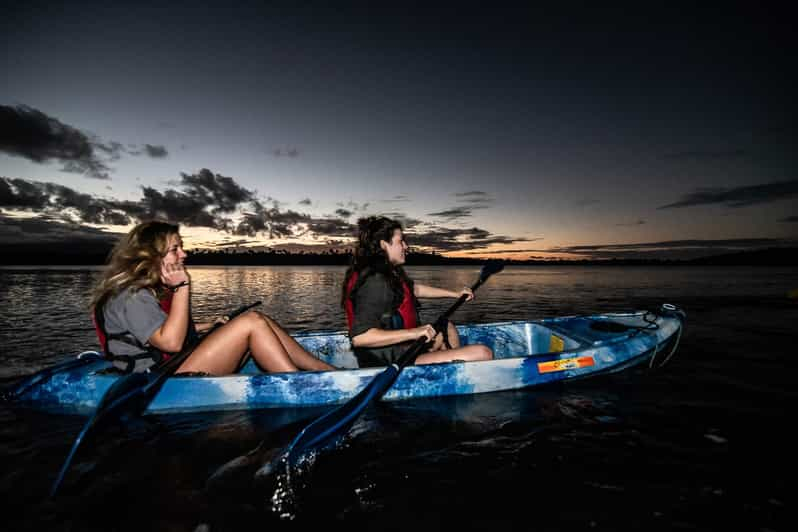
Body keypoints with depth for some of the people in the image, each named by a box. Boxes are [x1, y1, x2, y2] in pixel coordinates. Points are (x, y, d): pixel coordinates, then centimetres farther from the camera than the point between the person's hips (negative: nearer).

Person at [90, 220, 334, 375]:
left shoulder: (154, 289, 17)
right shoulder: (131, 296, -14)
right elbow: (171, 342, -24)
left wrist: (209, 325, 17)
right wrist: (182, 287, -21)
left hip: (181, 369, 9)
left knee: (257, 320, -5)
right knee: (251, 322, -21)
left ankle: (326, 371, -10)